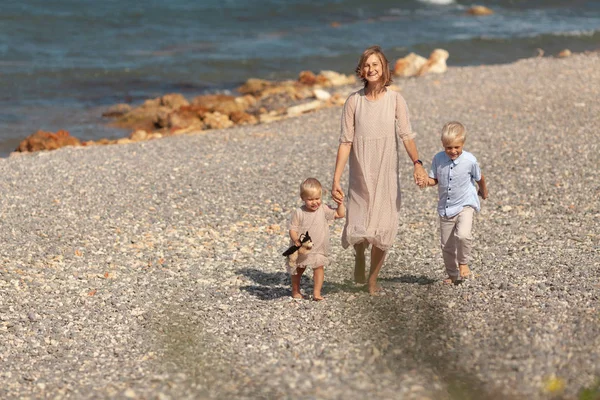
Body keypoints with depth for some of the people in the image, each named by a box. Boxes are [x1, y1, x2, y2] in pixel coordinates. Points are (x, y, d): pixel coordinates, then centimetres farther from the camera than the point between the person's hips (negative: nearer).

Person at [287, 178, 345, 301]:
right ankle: (295, 291, 33)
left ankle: (317, 293, -4)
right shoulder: (298, 213, -13)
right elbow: (292, 229, -13)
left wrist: (340, 204, -13)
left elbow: (340, 214, 2)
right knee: (298, 270, 14)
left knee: (319, 268, -10)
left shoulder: (324, 210, -5)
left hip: (318, 249, 1)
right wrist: (296, 239, -30)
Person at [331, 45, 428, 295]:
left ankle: (372, 280, 23)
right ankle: (359, 258, 34)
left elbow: (406, 135, -13)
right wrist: (336, 180, -8)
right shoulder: (354, 101, -3)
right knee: (357, 230, -2)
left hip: (387, 176, 0)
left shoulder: (395, 99, -3)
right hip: (360, 176, 0)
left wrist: (417, 164, -30)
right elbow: (345, 142, -3)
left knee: (382, 232, 1)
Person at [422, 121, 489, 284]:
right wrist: (427, 181, -21)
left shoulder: (470, 160, -13)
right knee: (446, 245, 10)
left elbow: (479, 178, 5)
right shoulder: (438, 159, -7)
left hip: (465, 205, -3)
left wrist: (483, 192, 22)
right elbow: (434, 179, 2)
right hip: (445, 208, 3)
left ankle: (463, 263, 0)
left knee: (463, 235, -27)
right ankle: (453, 275, 29)